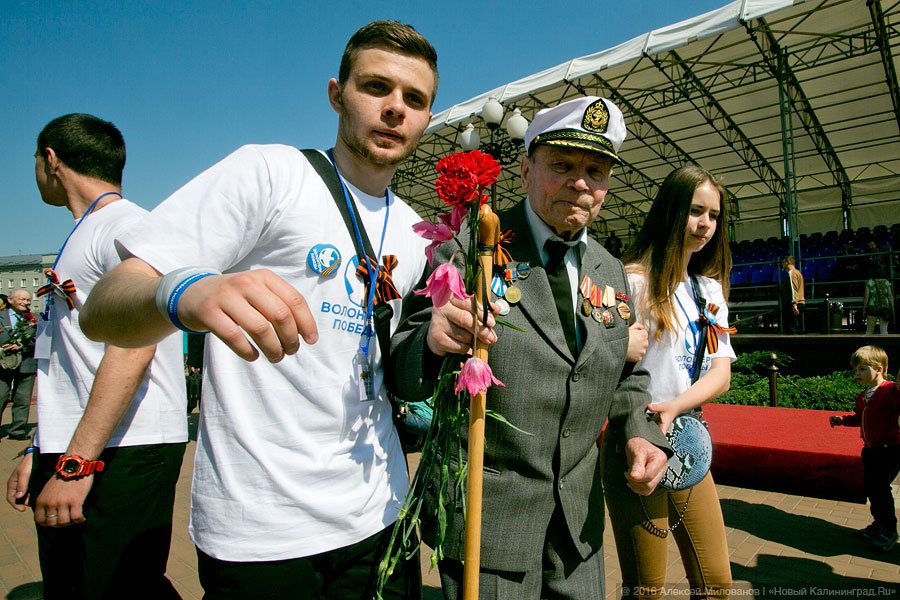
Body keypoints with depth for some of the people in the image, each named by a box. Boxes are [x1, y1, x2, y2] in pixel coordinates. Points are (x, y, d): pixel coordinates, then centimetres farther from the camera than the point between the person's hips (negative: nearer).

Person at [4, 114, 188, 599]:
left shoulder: (127, 226, -9)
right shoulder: (81, 238, 20)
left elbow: (132, 349, -20)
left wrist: (76, 464, -22)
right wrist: (40, 454, 18)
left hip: (124, 453, -9)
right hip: (70, 453, 9)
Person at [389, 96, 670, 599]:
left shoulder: (612, 273, 6)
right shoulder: (467, 251, -12)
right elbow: (403, 374, -13)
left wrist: (641, 430, -3)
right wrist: (433, 342, -35)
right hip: (487, 512, -5)